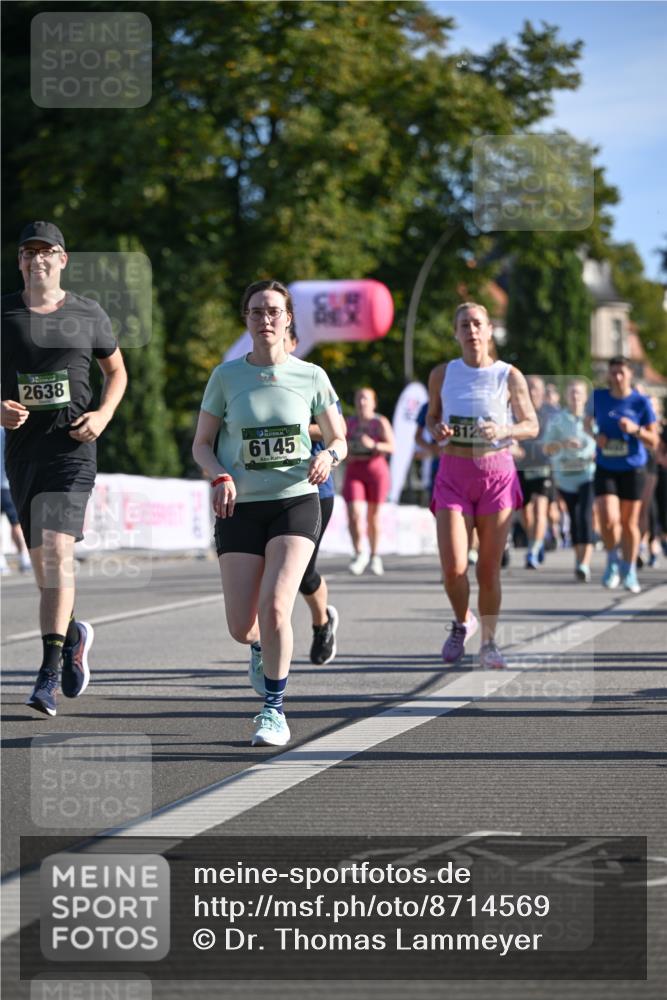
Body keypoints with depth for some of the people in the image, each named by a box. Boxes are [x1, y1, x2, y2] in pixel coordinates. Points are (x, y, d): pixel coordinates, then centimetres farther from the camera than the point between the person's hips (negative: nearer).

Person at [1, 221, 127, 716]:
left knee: (57, 549, -17)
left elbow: (117, 371, 16)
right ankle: (74, 635, 38)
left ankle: (48, 676, -20)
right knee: (42, 562, 10)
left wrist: (104, 414, -2)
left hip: (71, 447, -3)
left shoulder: (89, 315, 4)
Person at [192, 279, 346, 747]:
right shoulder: (226, 376, 1)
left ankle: (274, 710, -4)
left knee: (275, 607, -20)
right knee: (242, 628, -2)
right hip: (241, 507, 1)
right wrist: (221, 476, -13)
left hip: (296, 502, -1)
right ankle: (263, 648, 37)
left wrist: (328, 456, -12)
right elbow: (202, 444, 7)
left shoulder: (311, 376, 2)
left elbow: (339, 440, 11)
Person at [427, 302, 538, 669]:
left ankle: (488, 643, 18)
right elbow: (431, 417, 17)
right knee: (453, 568, -10)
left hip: (496, 474, -1)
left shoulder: (509, 376, 0)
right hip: (453, 475, 1)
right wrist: (437, 430, -7)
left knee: (489, 568, 2)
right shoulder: (442, 374, 5)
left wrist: (503, 430, -17)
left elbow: (532, 425, 4)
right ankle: (462, 622, 19)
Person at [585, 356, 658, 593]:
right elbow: (588, 423, 19)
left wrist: (635, 429, -21)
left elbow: (654, 441, -2)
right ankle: (612, 561, 11)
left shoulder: (641, 402, -5)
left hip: (632, 469, 0)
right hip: (605, 469, 1)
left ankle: (629, 572, 24)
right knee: (608, 520, -16)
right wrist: (596, 436, -3)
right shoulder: (598, 397, 0)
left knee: (629, 523, 7)